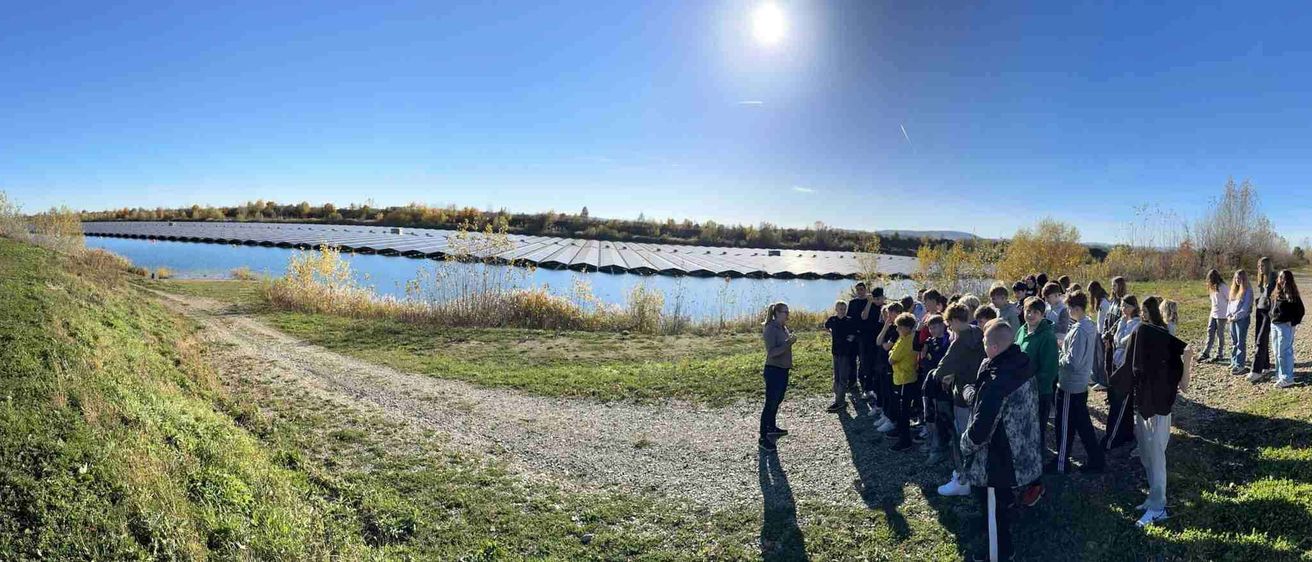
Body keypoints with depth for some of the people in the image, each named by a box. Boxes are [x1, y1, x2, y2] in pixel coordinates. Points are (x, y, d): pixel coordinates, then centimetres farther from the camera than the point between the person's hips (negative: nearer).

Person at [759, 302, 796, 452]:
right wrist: (789, 342, -26)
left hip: (783, 370, 9)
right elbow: (772, 352, -24)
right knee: (770, 404, -5)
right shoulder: (770, 329, -18)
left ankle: (772, 427, 41)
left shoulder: (784, 328, 8)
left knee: (777, 401, 22)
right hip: (773, 371, -9)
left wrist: (791, 340, -2)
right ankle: (763, 439, 1)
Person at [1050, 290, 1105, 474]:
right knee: (1082, 423, 19)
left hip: (1070, 385, -9)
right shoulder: (1091, 326, 5)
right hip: (1082, 382, 9)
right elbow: (1097, 351, 17)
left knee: (1065, 424, 4)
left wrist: (1057, 358, -7)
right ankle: (1096, 460, 27)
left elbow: (1072, 362, -25)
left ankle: (1061, 463, 16)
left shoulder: (1078, 331, -24)